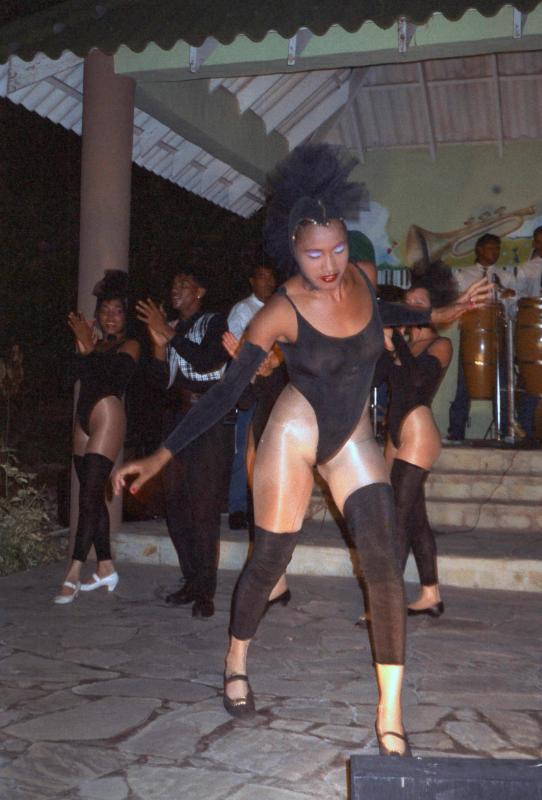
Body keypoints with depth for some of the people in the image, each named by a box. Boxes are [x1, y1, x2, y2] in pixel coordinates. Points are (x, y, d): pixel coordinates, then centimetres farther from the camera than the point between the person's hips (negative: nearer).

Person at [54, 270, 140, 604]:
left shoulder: (130, 346, 1)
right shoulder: (96, 346, 19)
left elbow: (112, 374, -17)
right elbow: (72, 376, 9)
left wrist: (87, 348, -15)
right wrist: (83, 348, -3)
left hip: (108, 416, -7)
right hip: (85, 419, 7)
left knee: (89, 494, -13)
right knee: (94, 496, 8)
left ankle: (73, 574, -15)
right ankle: (106, 568, 15)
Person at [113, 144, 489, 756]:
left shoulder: (361, 278, -7)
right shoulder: (280, 312, -21)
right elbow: (228, 390, -17)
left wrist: (438, 317, 23)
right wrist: (159, 457, -21)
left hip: (353, 440, 4)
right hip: (293, 435, -4)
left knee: (383, 562, -11)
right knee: (268, 563, 5)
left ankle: (390, 713, -3)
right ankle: (236, 663, 35)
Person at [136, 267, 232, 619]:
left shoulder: (214, 322, 0)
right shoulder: (172, 329, 16)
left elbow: (207, 361, -18)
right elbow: (162, 381, 9)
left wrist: (169, 334, -16)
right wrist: (159, 344, -5)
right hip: (178, 418, 6)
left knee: (204, 506, -10)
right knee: (176, 503, 3)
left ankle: (205, 591, -6)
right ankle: (192, 580, 12)